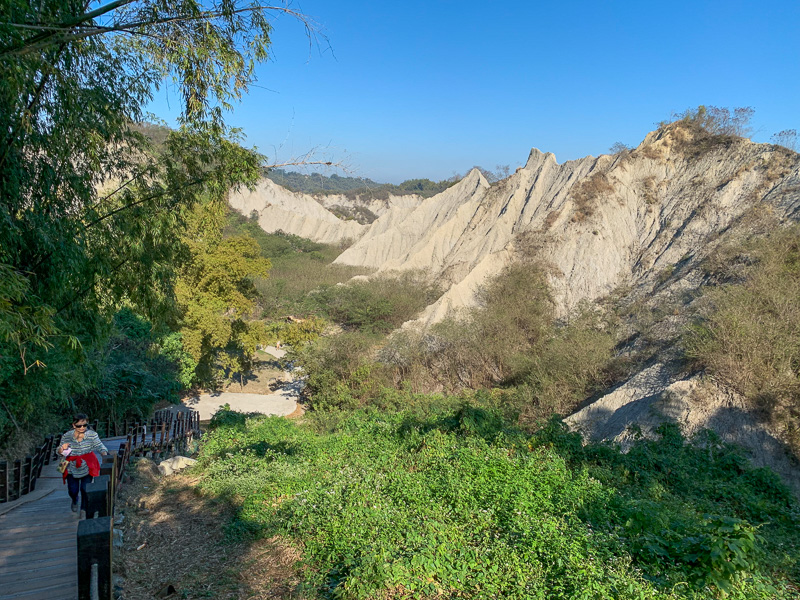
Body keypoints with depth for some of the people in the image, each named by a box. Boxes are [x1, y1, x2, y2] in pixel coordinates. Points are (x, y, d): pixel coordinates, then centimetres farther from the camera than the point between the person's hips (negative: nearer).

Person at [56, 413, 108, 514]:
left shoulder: (92, 435, -13)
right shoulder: (66, 436, -10)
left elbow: (100, 447, -18)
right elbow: (59, 452, -1)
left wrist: (104, 454, -39)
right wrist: (62, 449, -25)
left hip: (87, 467, -1)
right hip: (72, 468, 2)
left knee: (85, 489, -3)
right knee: (73, 491, 12)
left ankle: (84, 509, 21)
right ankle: (75, 501, 49)